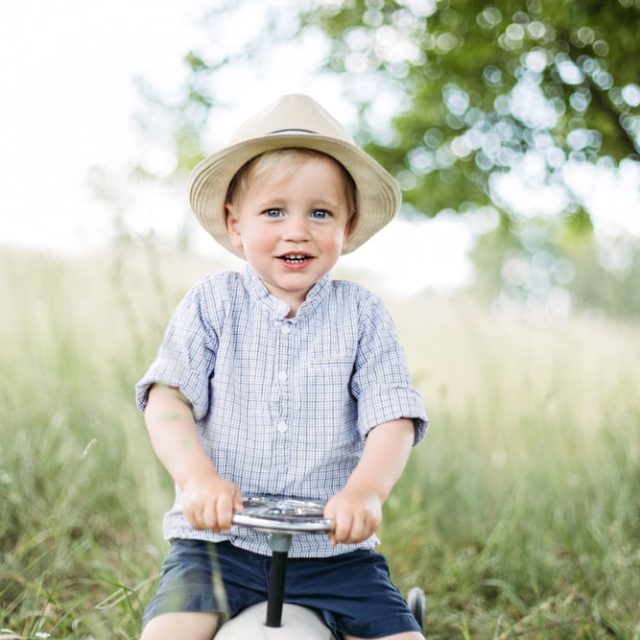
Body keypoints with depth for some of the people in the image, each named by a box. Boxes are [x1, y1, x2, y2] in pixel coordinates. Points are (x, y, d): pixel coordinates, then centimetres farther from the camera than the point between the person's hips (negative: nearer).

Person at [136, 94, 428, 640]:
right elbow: (167, 399, -7)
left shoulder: (362, 314, 2)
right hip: (220, 539, -1)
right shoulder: (212, 304, 2)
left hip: (335, 549, 1)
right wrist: (198, 476, -27)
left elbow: (393, 419, -6)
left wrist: (365, 491, -27)